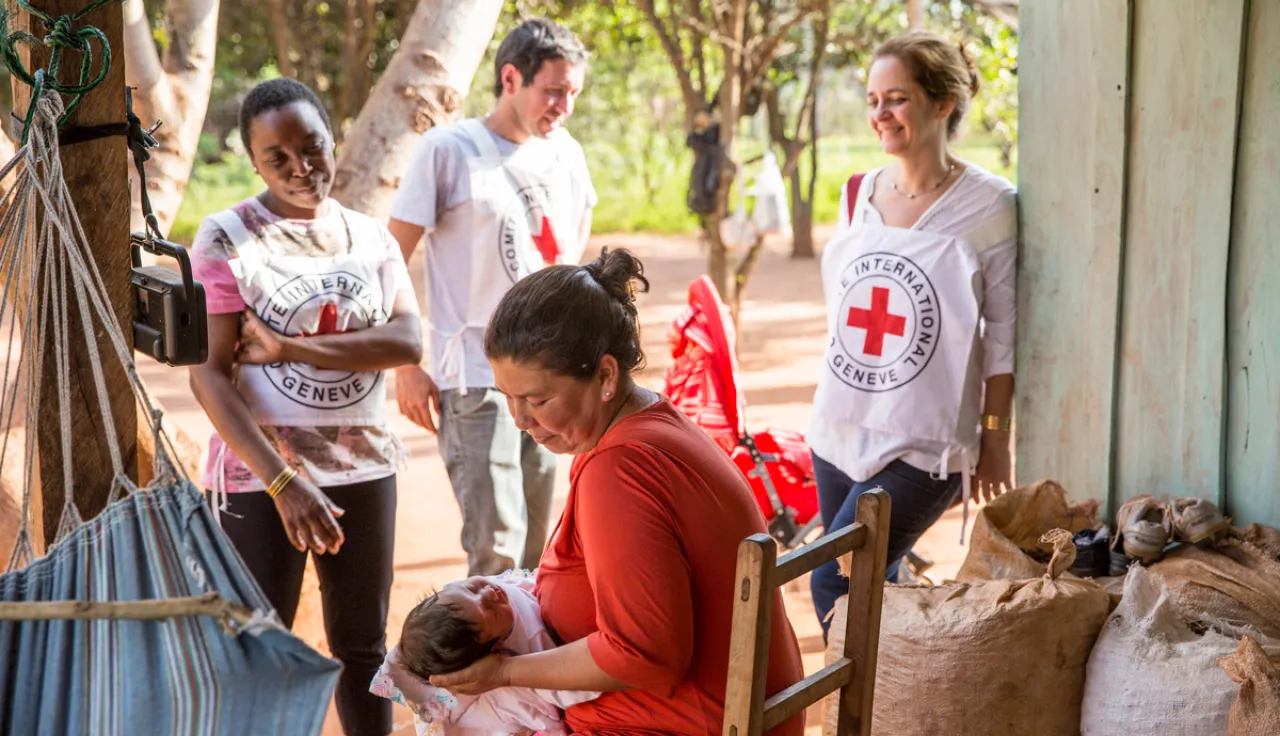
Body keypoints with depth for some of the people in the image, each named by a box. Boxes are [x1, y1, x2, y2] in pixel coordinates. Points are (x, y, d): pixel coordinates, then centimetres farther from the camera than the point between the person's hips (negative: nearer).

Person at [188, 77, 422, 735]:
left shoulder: (371, 237, 6)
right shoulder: (226, 238, -7)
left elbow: (408, 341, -7)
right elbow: (209, 374, -13)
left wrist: (291, 347, -18)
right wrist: (283, 481, -21)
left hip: (364, 466, 4)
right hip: (260, 475, -4)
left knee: (362, 647, 15)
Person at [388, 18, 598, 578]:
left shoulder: (565, 153, 9)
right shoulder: (447, 149, -7)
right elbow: (391, 260, -5)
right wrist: (406, 367, -9)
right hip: (477, 379, -6)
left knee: (541, 552, 10)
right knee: (497, 549, -11)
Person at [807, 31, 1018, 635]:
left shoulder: (988, 205, -10)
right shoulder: (859, 195, 7)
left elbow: (1002, 335, -6)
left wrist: (995, 437, -4)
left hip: (924, 443, -6)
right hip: (842, 429, 6)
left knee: (835, 582, -13)